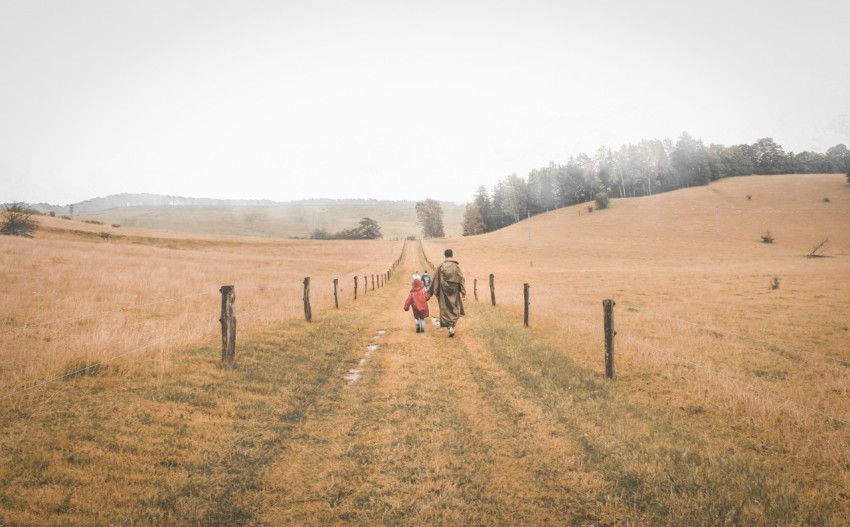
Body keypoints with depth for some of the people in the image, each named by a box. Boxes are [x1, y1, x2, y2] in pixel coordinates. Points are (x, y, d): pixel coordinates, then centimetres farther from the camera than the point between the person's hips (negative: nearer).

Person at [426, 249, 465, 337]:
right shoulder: (456, 266, -5)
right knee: (455, 308, 15)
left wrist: (430, 292, 8)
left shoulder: (441, 267, -4)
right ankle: (452, 326, 8)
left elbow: (435, 280, -1)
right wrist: (463, 292, -2)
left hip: (444, 291, 0)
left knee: (445, 309, 6)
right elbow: (461, 279, -6)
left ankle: (450, 327, -6)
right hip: (454, 291, 0)